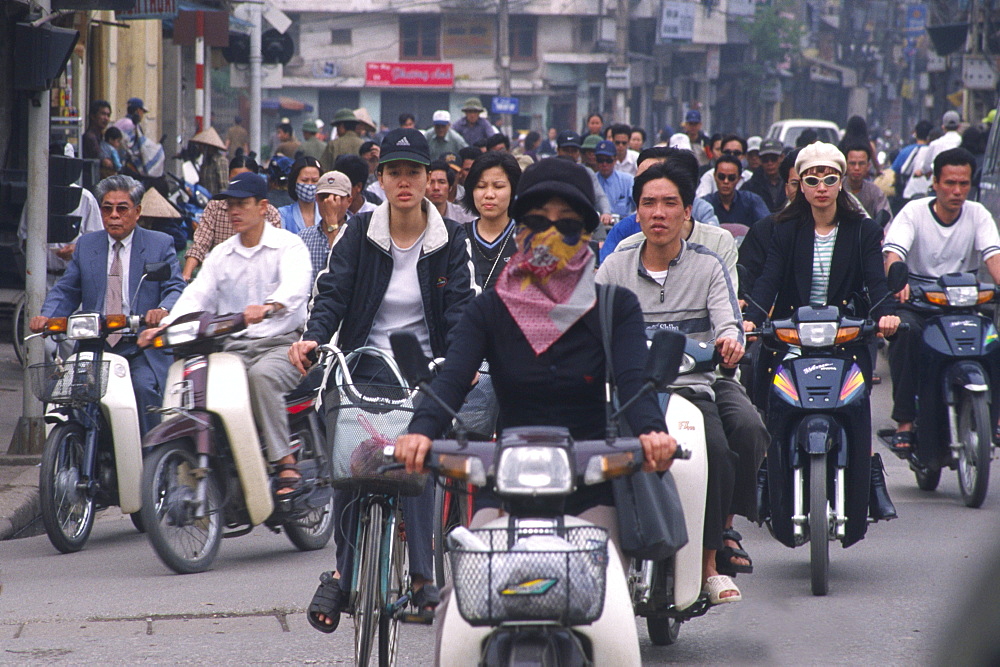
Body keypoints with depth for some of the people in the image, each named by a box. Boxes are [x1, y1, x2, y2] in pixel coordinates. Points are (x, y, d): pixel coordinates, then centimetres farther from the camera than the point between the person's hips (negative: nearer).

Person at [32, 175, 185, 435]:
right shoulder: (86, 245, 18)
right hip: (93, 349, 3)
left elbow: (176, 289, -1)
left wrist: (163, 310, -25)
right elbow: (66, 291, 13)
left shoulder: (160, 245, 9)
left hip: (142, 351, -3)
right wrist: (46, 316, -9)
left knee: (144, 388, -30)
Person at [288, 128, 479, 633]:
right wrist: (312, 337, -22)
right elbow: (332, 292, -2)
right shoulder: (358, 233, 6)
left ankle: (423, 573, -17)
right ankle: (342, 572, -3)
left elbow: (461, 307, -3)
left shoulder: (450, 241, 5)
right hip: (362, 368, 1)